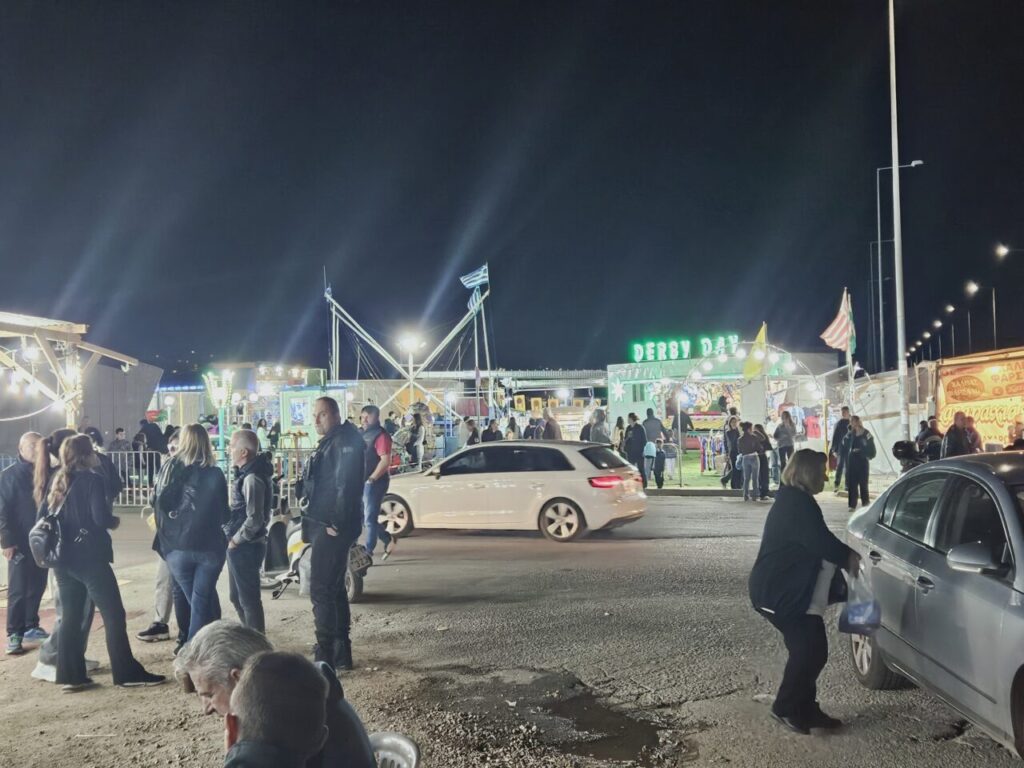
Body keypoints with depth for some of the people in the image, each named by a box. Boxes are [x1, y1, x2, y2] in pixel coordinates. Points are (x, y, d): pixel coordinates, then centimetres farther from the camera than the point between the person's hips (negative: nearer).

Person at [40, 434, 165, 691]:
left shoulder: (57, 482, 10)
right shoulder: (92, 480, -11)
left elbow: (42, 518, 10)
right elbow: (102, 518, -20)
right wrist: (114, 521, 0)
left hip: (63, 558, 7)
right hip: (89, 557, -7)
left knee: (71, 616, 13)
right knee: (114, 614, -2)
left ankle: (70, 675, 14)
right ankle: (127, 673, 0)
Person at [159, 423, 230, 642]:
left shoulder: (171, 471, -3)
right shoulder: (215, 474, -5)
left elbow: (159, 505, -4)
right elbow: (224, 515, -1)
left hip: (177, 547, 1)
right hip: (209, 546, -1)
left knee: (199, 601, 17)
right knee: (202, 601, 8)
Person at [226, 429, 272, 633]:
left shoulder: (252, 478, -21)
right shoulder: (245, 473, 10)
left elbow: (254, 519, -25)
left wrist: (235, 540, -13)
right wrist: (232, 539, 11)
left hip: (245, 547, -10)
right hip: (239, 546, 10)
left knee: (248, 599, 0)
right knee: (236, 596, 20)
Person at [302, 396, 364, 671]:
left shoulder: (345, 441, -13)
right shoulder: (329, 443, 20)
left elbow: (346, 485, -22)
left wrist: (336, 523, -23)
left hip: (332, 528, -11)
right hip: (325, 526, 11)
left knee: (321, 590, -9)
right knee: (333, 589, 15)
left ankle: (326, 656, -4)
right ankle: (341, 653, 23)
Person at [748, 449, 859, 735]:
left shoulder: (792, 500, 16)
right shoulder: (798, 503, -18)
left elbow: (814, 545, 21)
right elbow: (822, 543, -21)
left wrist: (844, 557, 14)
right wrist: (850, 557, -5)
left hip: (783, 590, 10)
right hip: (781, 593, -10)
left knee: (808, 649, 12)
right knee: (810, 650, -6)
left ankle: (805, 709, 19)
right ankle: (786, 708, 6)